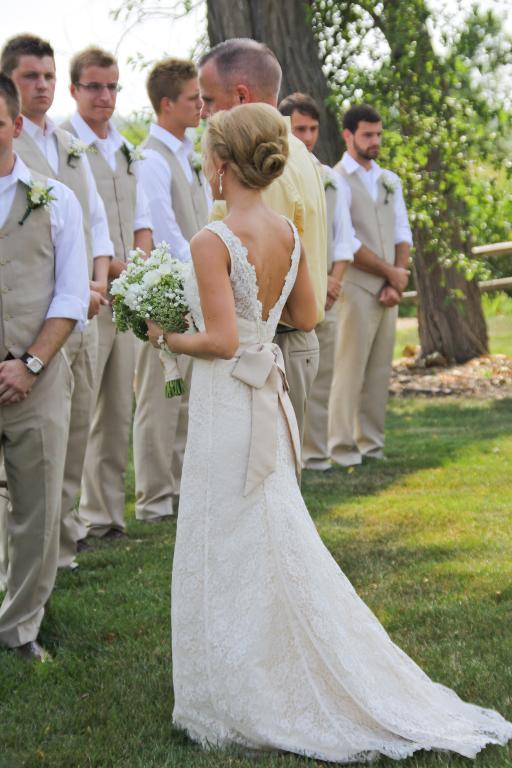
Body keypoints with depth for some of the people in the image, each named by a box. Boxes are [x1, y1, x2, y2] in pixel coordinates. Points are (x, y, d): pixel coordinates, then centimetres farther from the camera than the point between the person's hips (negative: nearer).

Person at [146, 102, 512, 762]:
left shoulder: (213, 242, -18)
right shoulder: (287, 232, 4)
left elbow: (221, 340, -22)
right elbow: (306, 317, 14)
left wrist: (169, 338, -5)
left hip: (226, 405, -8)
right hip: (269, 399, 8)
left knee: (231, 557, 3)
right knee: (277, 547, 16)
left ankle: (246, 703, 12)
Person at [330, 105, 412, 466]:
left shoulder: (389, 181, 16)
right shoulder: (336, 181, -5)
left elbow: (402, 233, 11)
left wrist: (397, 281, -4)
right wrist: (390, 272, -7)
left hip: (388, 290, 6)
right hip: (356, 287, -6)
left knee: (380, 371, 7)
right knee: (351, 369, -7)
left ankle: (371, 444, 13)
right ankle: (342, 448, -2)